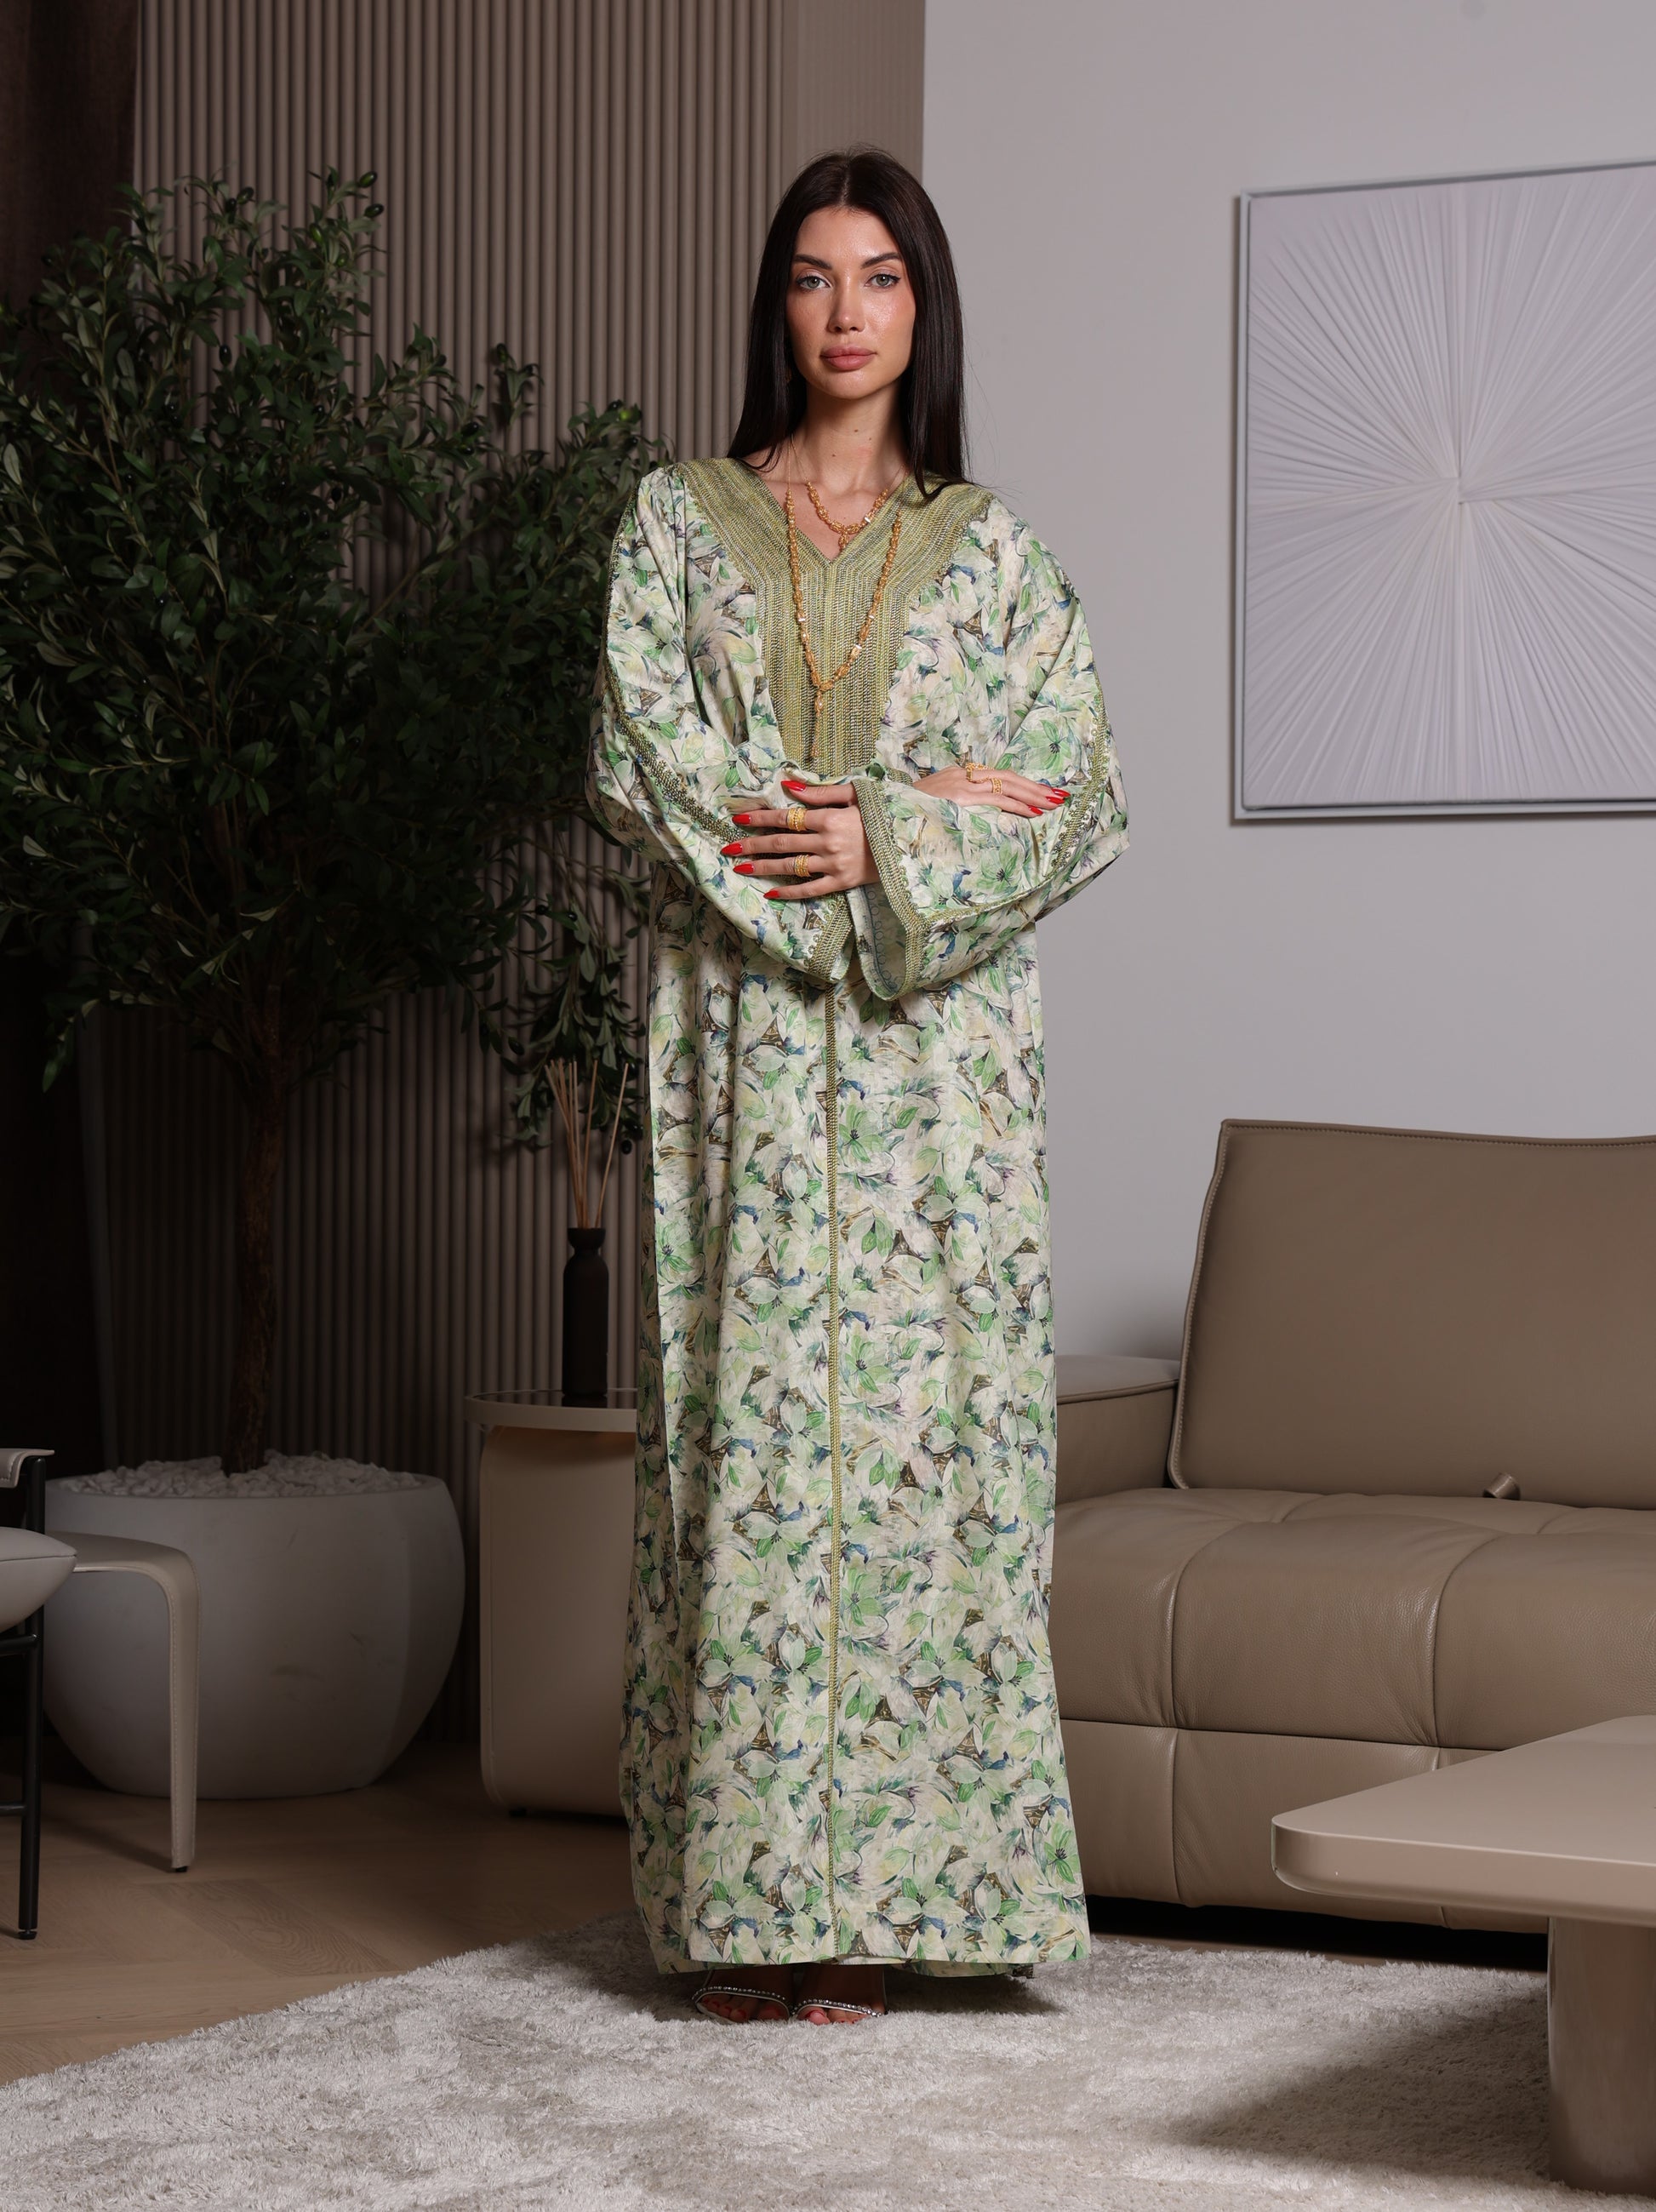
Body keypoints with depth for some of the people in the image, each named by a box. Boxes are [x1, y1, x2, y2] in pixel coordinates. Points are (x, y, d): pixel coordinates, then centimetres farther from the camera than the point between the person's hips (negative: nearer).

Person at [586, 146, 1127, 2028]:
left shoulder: (991, 550, 10)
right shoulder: (678, 524, 9)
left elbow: (1084, 802, 2)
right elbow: (638, 763, -4)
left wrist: (881, 849, -13)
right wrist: (929, 802, -9)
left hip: (937, 1044, 1)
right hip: (748, 1036, -1)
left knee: (927, 1417, -4)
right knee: (751, 1421, -4)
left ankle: (880, 1883, 1)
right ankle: (748, 1900, -1)